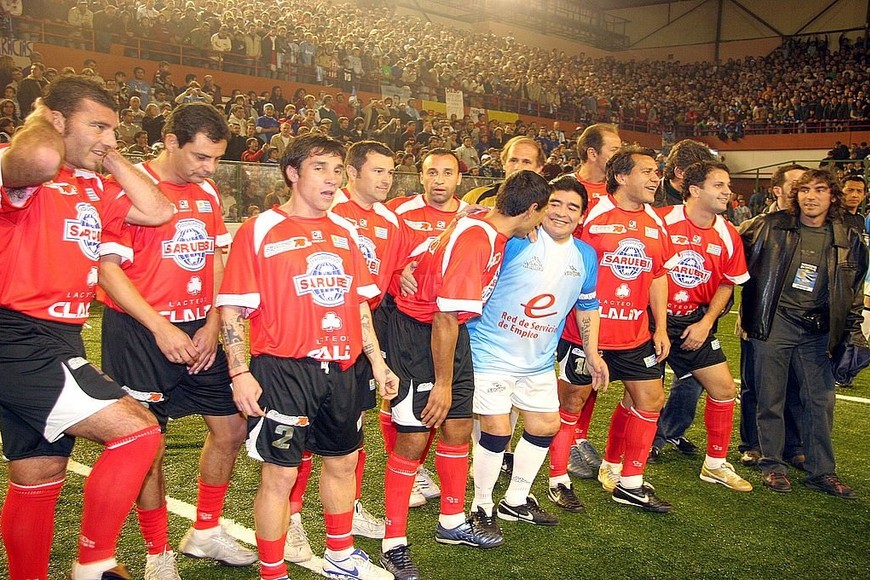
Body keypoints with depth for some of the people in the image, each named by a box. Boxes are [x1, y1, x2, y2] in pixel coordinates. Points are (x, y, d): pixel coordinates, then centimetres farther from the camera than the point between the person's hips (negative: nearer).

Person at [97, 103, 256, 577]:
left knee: (231, 428, 10)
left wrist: (212, 325, 3)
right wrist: (161, 329, -16)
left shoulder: (208, 194, 10)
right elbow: (108, 268, -14)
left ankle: (205, 532, 30)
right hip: (141, 334, -7)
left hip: (199, 333, 7)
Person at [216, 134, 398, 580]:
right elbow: (231, 308, -8)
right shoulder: (260, 231, -6)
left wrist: (377, 362, 13)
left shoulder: (345, 232, 11)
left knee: (342, 461, 17)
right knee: (280, 473, 1)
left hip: (340, 369, 6)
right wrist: (240, 374, -15)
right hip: (282, 371, -6)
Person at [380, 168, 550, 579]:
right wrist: (442, 383, -19)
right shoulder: (474, 241, -27)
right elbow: (445, 317, -26)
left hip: (452, 329, 9)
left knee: (458, 427, 14)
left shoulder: (493, 231, 0)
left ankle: (453, 522, 31)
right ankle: (394, 543, 10)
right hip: (416, 332, -9)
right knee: (414, 437, -5)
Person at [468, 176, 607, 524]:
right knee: (497, 431, -5)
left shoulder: (586, 256, 4)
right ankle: (482, 506, 17)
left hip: (539, 361, 7)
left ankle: (515, 501, 32)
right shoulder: (514, 241, -16)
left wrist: (592, 353, 17)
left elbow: (588, 306, 16)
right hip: (492, 353, -6)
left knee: (546, 426, 13)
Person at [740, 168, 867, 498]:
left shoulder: (848, 240, 7)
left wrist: (853, 333, 10)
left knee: (820, 400, 6)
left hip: (817, 330, 3)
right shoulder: (770, 226, -3)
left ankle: (821, 471, 19)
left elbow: (854, 291, 14)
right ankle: (772, 465, 18)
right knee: (771, 398, 3)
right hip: (774, 322, -3)